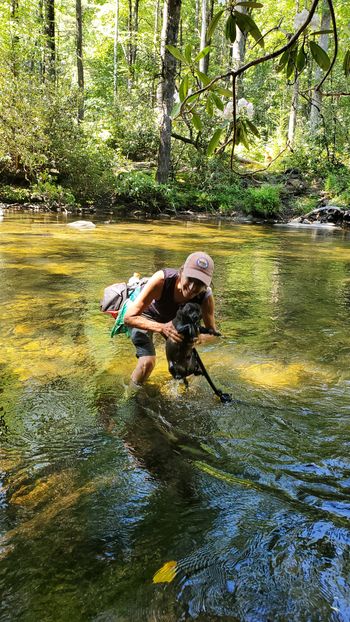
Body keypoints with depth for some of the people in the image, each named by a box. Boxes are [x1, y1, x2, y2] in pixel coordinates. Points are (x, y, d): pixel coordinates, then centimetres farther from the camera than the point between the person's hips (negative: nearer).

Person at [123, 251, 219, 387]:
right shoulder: (161, 279, -43)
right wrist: (162, 328, -53)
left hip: (171, 318, 4)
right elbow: (129, 318, -40)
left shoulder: (206, 296, -34)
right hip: (144, 315, -3)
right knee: (147, 362, -18)